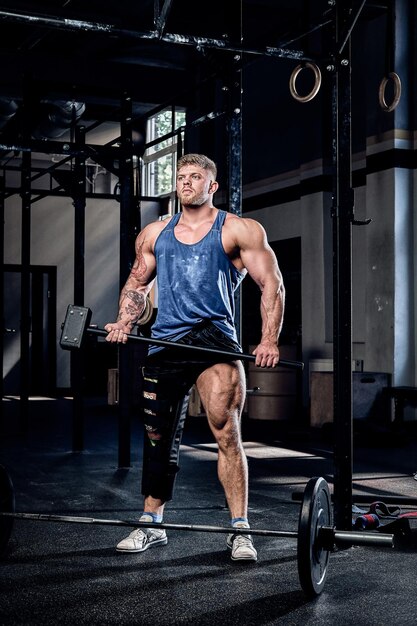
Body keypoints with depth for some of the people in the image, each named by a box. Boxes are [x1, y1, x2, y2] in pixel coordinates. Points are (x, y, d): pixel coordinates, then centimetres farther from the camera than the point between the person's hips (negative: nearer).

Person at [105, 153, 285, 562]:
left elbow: (271, 284, -3)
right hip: (164, 343, 4)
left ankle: (239, 529, -7)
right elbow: (136, 284, 24)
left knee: (226, 434, -14)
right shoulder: (154, 234, 15)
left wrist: (269, 340, -15)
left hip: (214, 341, -4)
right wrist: (124, 322, 5)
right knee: (158, 438, 10)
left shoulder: (238, 230, 2)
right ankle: (151, 525, 24)